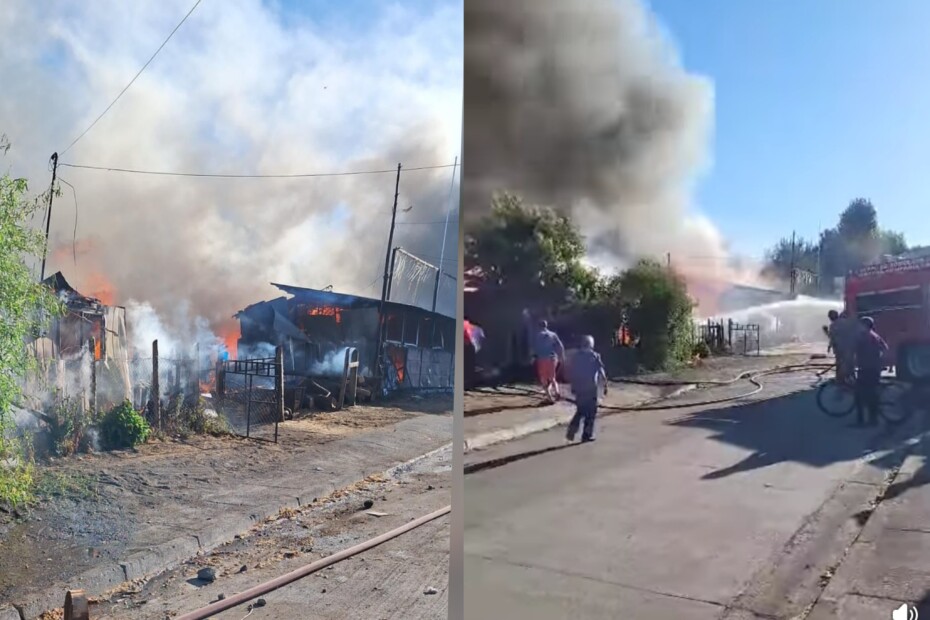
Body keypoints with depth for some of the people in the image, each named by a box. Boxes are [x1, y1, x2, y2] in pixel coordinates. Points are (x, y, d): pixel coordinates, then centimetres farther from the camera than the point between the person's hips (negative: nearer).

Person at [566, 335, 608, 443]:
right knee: (591, 412, 7)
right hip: (590, 388, -4)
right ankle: (587, 435, 7)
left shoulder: (575, 356, 5)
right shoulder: (594, 356, -5)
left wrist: (574, 385, 18)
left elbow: (570, 373, 7)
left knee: (580, 411, 16)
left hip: (578, 388, 4)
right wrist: (605, 385, 0)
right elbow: (601, 372, -8)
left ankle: (571, 431, 2)